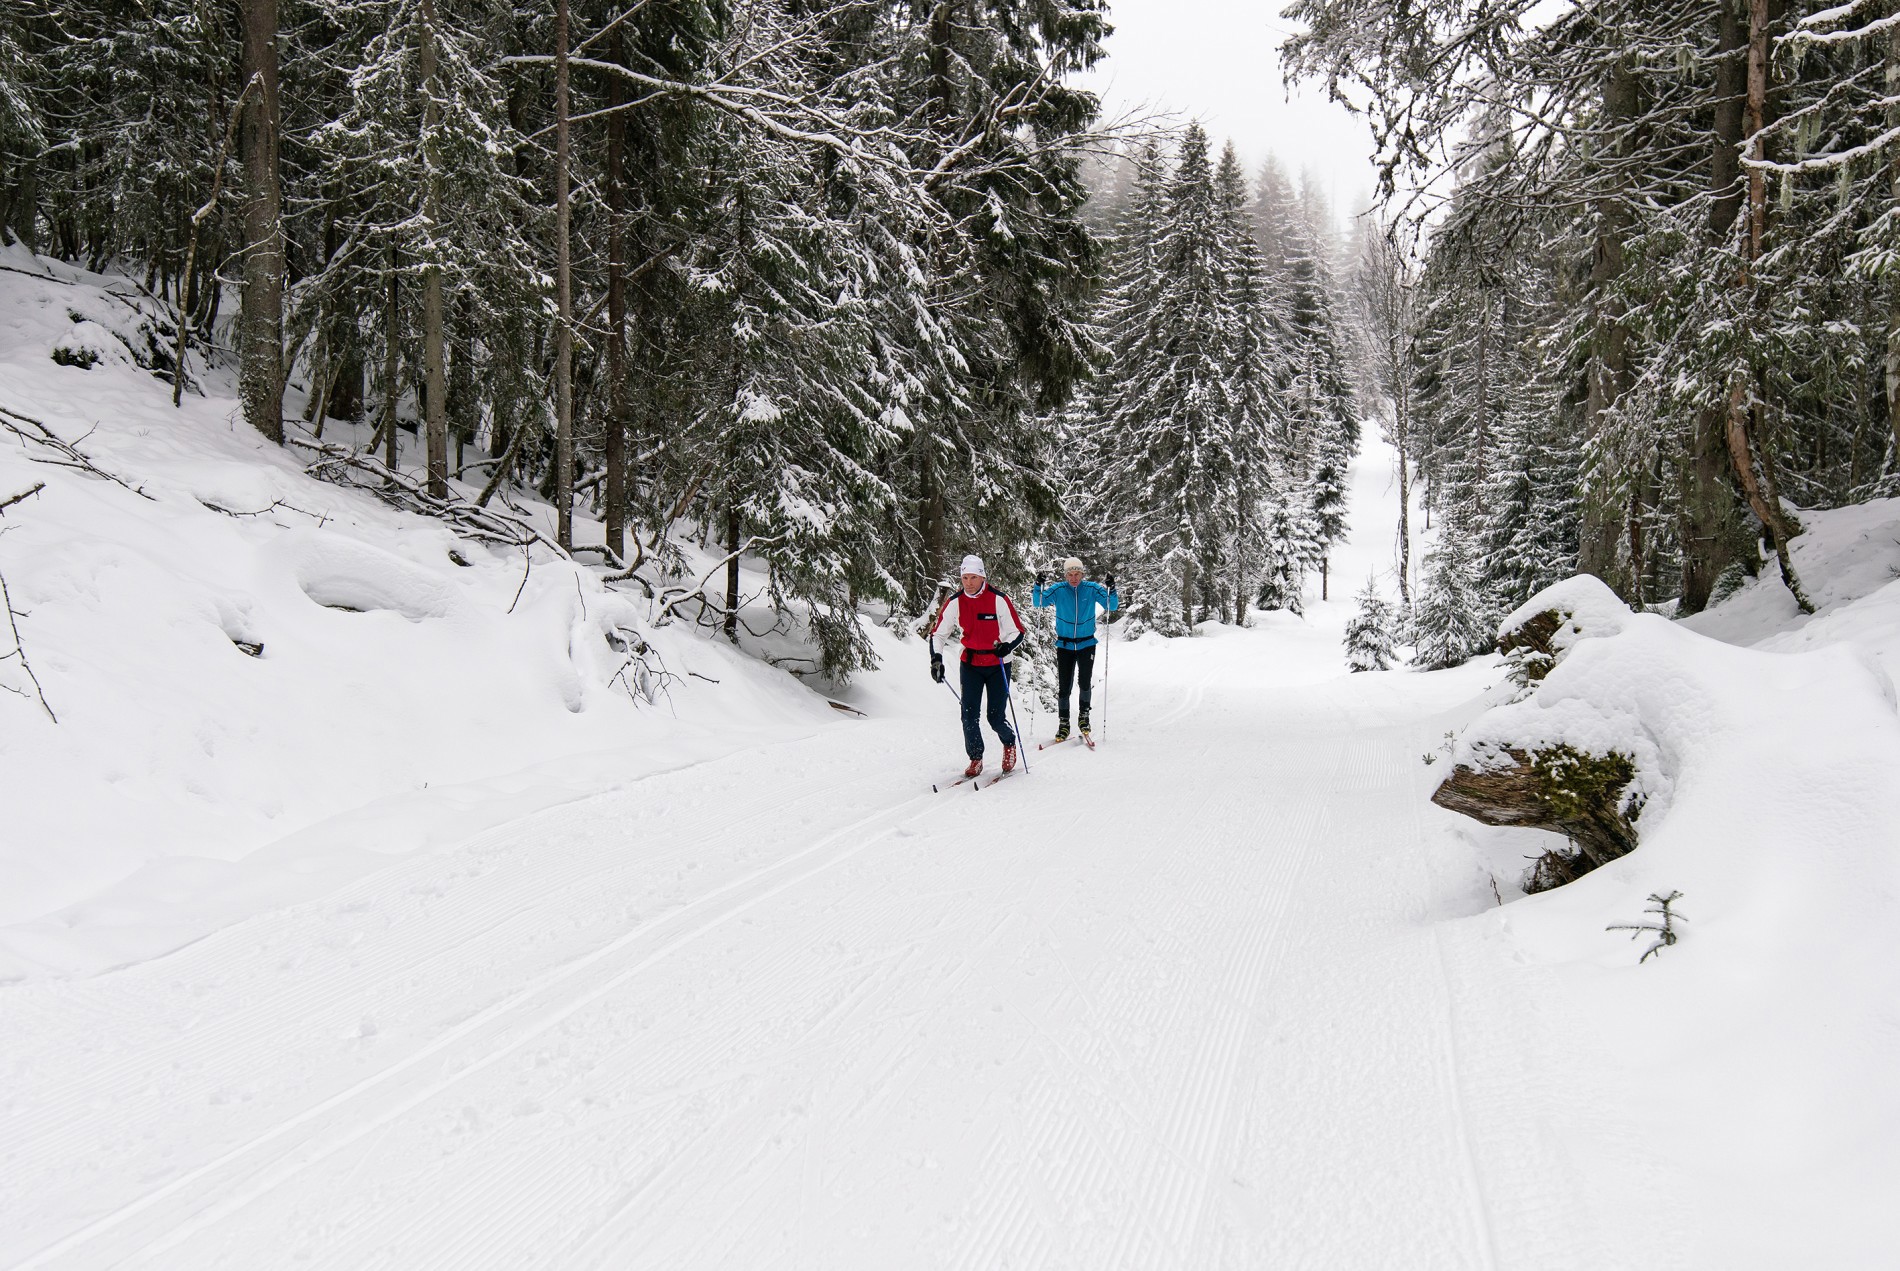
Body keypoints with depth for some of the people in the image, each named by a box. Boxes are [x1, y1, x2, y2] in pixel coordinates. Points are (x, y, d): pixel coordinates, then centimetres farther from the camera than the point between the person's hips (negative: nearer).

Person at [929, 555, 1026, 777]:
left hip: (997, 665, -2)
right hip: (970, 665, 3)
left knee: (996, 717, -3)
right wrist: (936, 659, -12)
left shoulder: (998, 600, -12)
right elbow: (938, 633, 2)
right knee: (969, 715, -6)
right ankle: (975, 759, 12)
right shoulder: (955, 602, -4)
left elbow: (1017, 631, -9)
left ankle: (1009, 743, 29)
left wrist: (1006, 646, -29)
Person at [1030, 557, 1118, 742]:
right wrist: (1038, 587, -20)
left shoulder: (1092, 589, -3)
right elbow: (1038, 603, -2)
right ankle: (1063, 723, 11)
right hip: (1064, 645, 0)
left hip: (1087, 644, 0)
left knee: (1085, 682, -11)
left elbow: (1112, 606, -4)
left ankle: (1084, 716, 11)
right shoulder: (1058, 590, -4)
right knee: (1063, 685, 0)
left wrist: (1111, 589, -21)